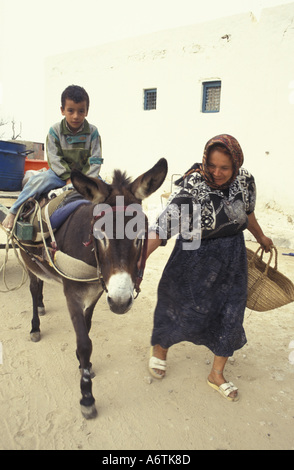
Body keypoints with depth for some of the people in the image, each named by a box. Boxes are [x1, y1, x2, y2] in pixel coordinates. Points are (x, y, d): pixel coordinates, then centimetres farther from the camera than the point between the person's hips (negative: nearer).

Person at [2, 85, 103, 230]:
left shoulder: (92, 132, -4)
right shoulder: (55, 131, -5)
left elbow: (95, 160, -6)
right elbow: (54, 159, -8)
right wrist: (69, 178, -20)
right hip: (61, 174, -1)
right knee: (38, 180, -27)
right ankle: (14, 211, -15)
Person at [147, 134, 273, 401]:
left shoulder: (245, 180, -10)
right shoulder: (192, 187, -26)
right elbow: (163, 226, -30)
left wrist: (261, 237, 26)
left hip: (232, 258, 5)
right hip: (196, 258, -4)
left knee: (231, 314, 11)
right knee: (184, 309, 9)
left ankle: (217, 374, 34)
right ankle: (160, 348, 44)